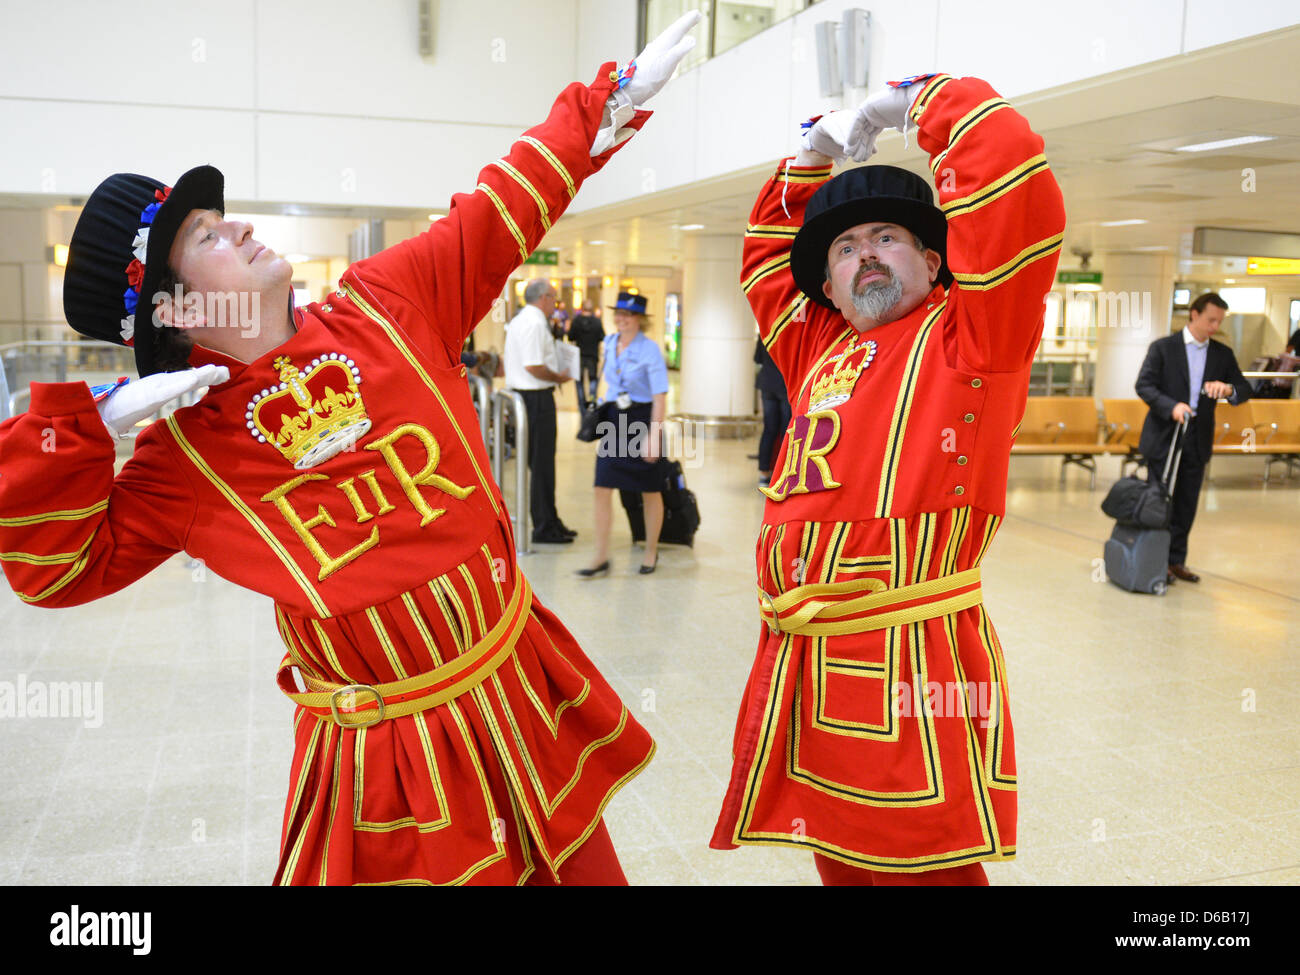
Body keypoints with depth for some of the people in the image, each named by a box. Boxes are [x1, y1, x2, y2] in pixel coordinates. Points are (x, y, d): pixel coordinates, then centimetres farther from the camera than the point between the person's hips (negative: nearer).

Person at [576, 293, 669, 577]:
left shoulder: (649, 350, -12)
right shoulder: (609, 343, 6)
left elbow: (660, 396, -15)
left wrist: (653, 436, -21)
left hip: (642, 420, -5)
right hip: (614, 420, 5)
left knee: (650, 492, 9)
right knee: (602, 489, -3)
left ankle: (651, 552, 26)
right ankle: (601, 557, 3)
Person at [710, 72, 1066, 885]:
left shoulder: (968, 336, -1)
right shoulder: (819, 349, 17)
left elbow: (1013, 189, -14)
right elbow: (769, 253, 31)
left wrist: (921, 100, -1)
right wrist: (813, 153, 21)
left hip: (906, 668, -7)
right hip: (801, 667, 7)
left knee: (920, 869, 3)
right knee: (839, 863, 20)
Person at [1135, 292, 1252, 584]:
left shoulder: (1222, 354, 8)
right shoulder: (1163, 347, -4)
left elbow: (1244, 390, 6)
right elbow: (1144, 385, -10)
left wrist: (1228, 389, -18)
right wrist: (1171, 406, -26)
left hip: (1197, 442, 4)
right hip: (1164, 439, -4)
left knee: (1186, 506, 10)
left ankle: (1176, 561, 20)